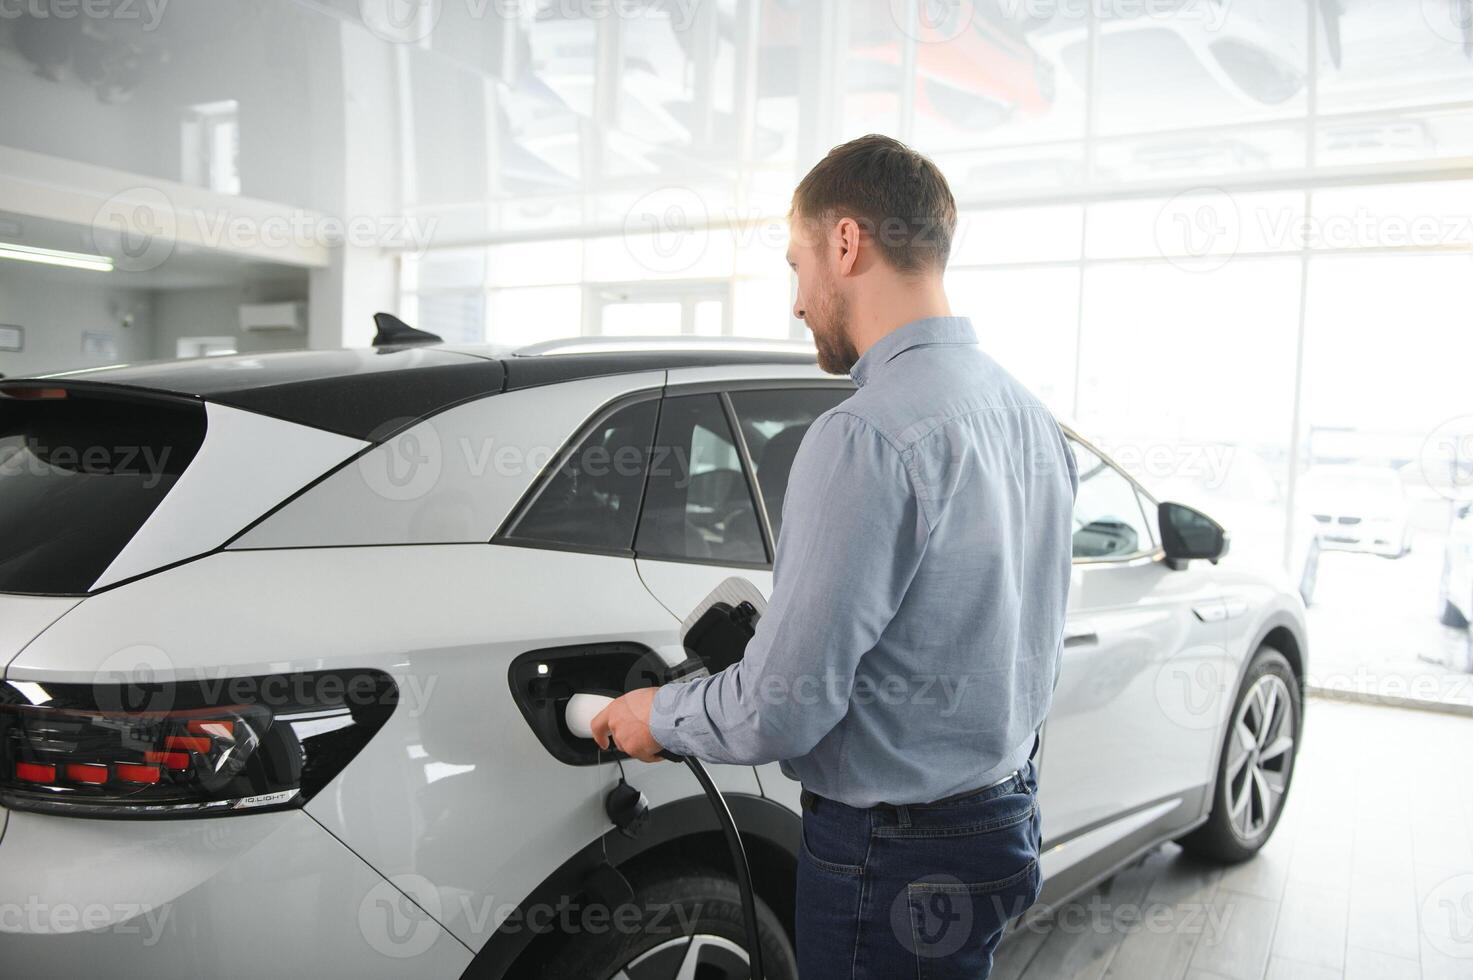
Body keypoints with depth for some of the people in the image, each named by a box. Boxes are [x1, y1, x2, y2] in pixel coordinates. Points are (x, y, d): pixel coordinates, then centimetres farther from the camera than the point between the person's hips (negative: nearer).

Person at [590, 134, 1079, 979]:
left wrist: (658, 718, -5)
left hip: (894, 854, -9)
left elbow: (781, 710, -25)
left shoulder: (867, 437, -25)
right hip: (1010, 811, 9)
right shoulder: (1029, 416, 4)